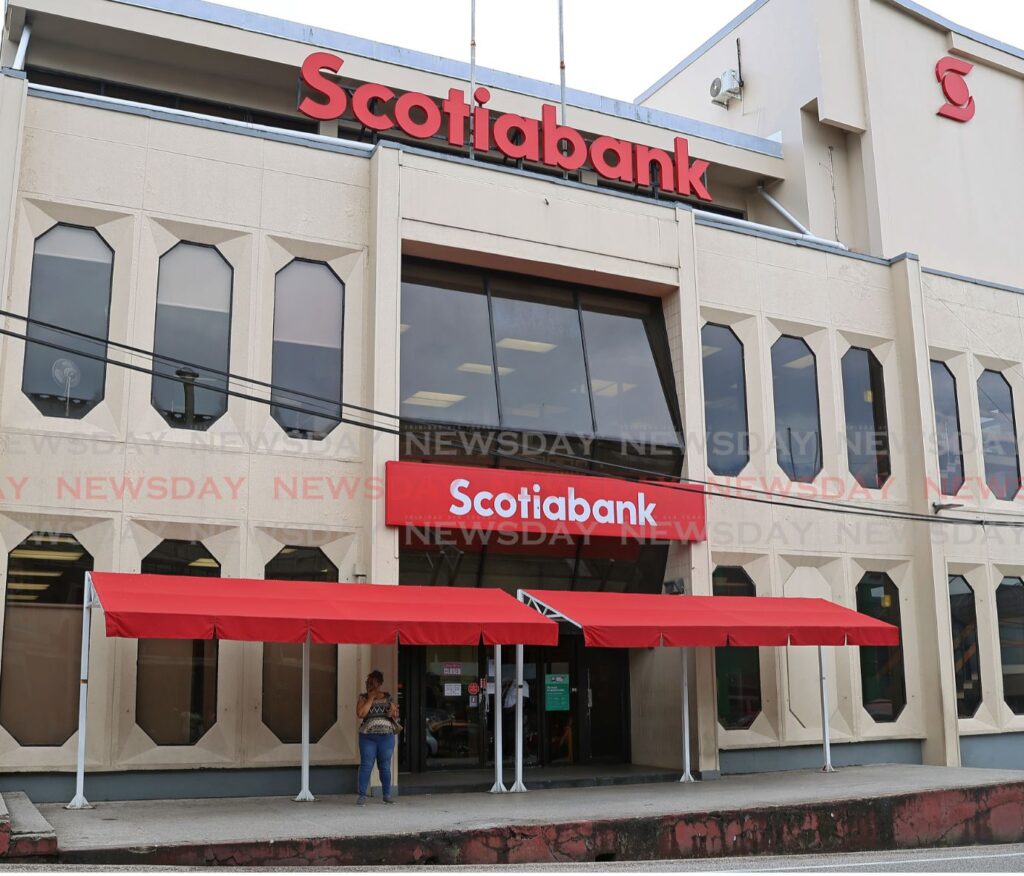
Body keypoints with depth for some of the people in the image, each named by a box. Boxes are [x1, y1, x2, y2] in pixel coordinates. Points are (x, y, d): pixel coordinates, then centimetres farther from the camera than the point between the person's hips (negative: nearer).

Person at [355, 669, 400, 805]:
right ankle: (362, 796, 1)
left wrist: (394, 713, -6)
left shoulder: (388, 698, 10)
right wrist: (371, 698, -11)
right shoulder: (363, 698, 5)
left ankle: (387, 795, 18)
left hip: (386, 737, 2)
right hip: (368, 738, -2)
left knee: (385, 767, 7)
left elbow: (396, 715, 18)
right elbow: (360, 714, -12)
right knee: (366, 766, -5)